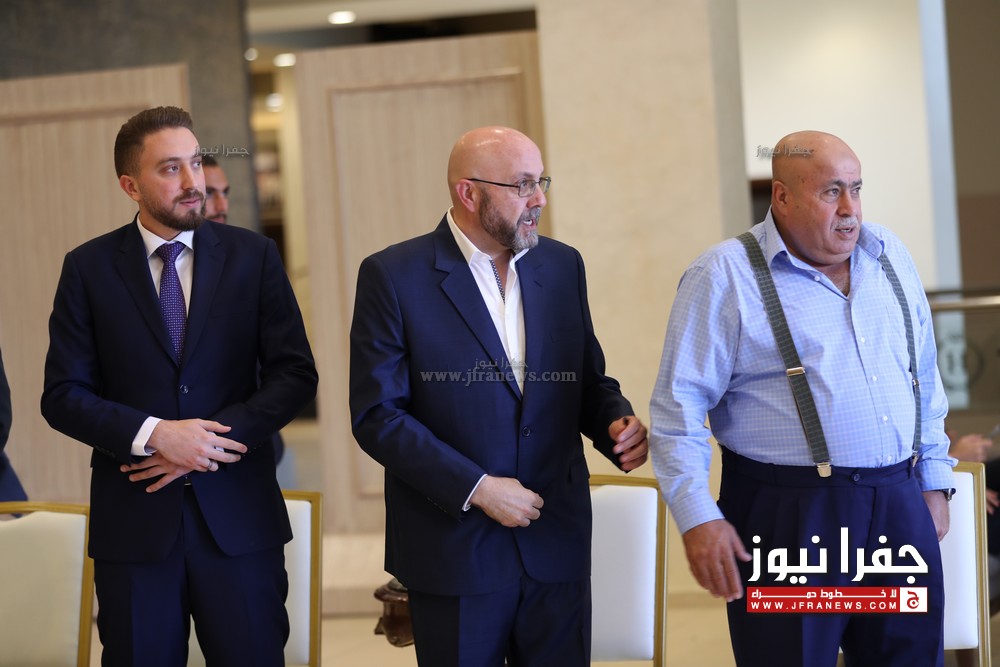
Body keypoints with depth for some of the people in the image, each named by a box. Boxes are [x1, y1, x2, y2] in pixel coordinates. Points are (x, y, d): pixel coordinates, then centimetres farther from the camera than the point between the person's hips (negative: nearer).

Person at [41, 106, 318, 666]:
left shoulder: (253, 255, 4)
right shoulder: (89, 268, 2)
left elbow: (296, 374, 0)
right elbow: (63, 394, -2)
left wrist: (208, 438, -12)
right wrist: (152, 434, -17)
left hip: (239, 516, 0)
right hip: (133, 520, 0)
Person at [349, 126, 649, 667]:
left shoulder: (562, 266, 7)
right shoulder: (393, 276, -8)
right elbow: (377, 416, -11)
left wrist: (618, 422, -8)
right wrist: (476, 488, -17)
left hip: (557, 545, 4)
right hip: (455, 554, -4)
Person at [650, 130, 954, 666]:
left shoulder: (889, 256, 11)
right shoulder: (724, 277, -7)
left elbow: (925, 378, 19)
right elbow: (679, 406, -8)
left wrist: (934, 481, 17)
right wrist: (698, 518, -15)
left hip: (899, 506, 5)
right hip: (787, 516, -5)